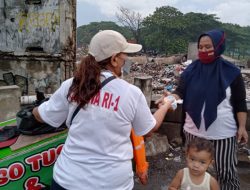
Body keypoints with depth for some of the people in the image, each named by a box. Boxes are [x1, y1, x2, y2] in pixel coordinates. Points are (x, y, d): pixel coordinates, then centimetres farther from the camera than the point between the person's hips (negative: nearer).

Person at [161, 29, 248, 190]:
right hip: (194, 131, 3)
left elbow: (240, 103, -2)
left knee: (226, 172, 11)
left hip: (223, 133, -2)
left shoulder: (231, 72, -6)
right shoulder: (191, 70, -1)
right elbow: (180, 92, -8)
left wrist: (242, 126, -6)